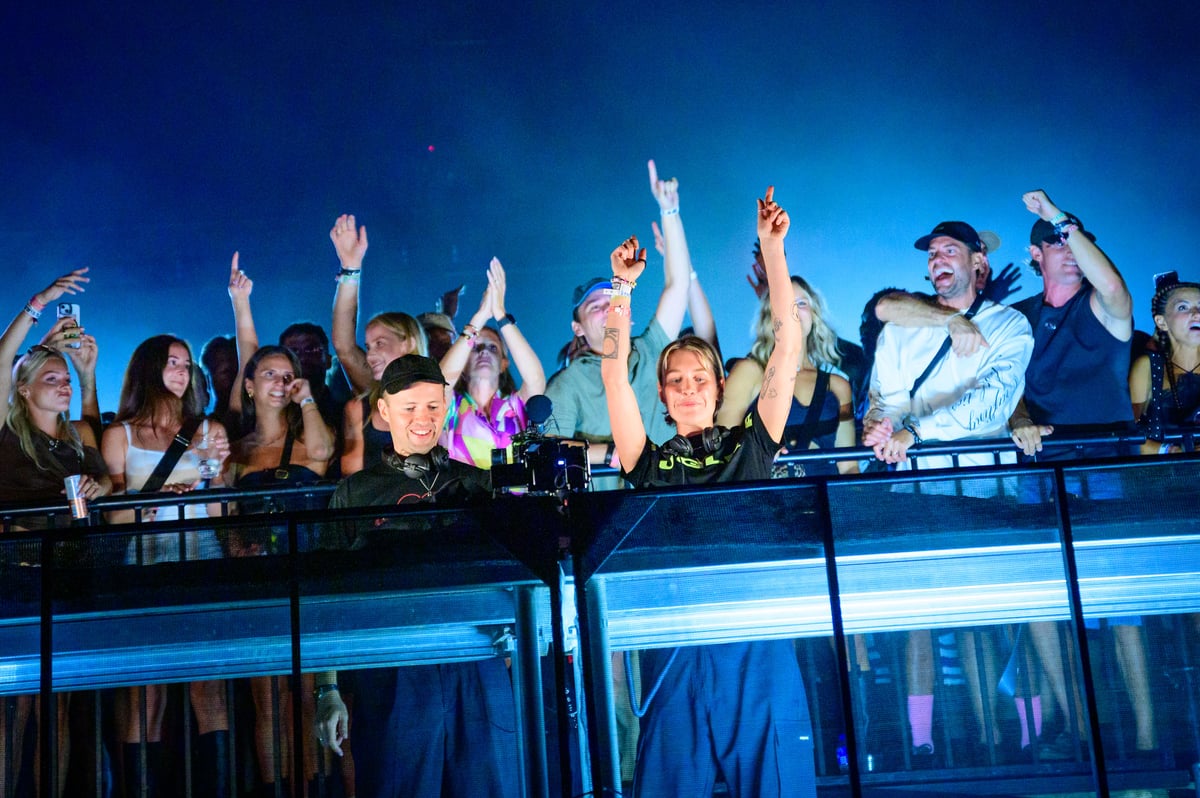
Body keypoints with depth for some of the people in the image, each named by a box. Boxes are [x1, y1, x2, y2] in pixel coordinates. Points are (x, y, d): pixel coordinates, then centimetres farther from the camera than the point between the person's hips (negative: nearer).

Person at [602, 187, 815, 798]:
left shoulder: (750, 447, 13)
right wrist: (623, 287, 3)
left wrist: (772, 248, 8)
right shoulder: (650, 463, 12)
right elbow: (614, 376, 5)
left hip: (758, 644, 0)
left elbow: (788, 344, 9)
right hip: (675, 649, 0)